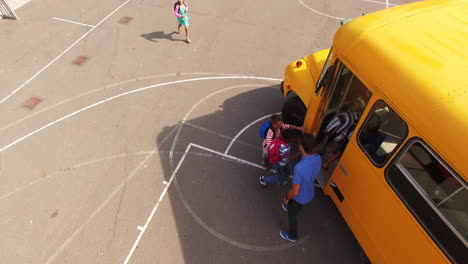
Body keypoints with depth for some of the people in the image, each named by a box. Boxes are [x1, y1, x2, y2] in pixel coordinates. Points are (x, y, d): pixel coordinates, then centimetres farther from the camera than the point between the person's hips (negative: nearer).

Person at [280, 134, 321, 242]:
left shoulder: (300, 168, -44)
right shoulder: (318, 158, -23)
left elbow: (295, 192, -31)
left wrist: (286, 198, -11)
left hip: (299, 197, -6)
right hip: (309, 194, 6)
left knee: (292, 215, 25)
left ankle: (292, 236, 50)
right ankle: (290, 208, 73)